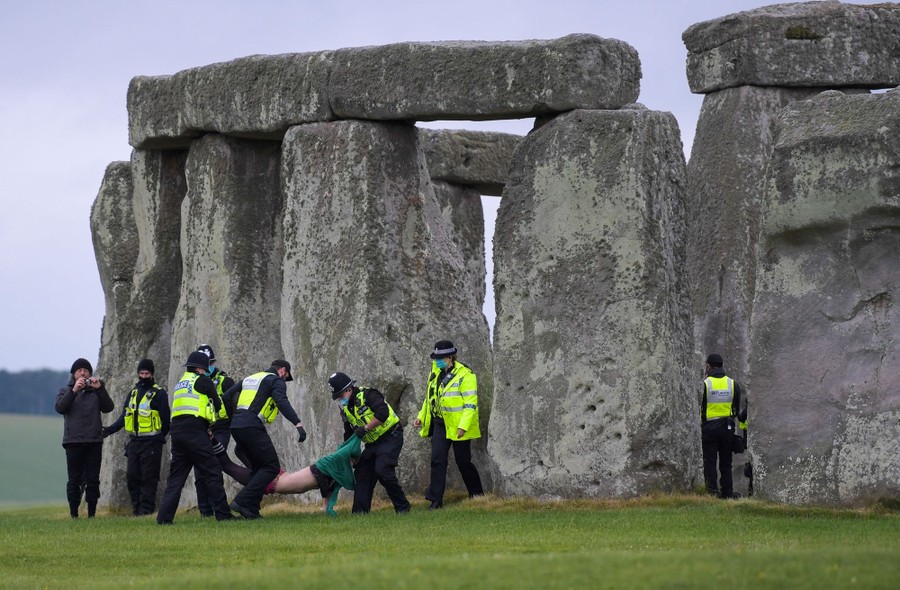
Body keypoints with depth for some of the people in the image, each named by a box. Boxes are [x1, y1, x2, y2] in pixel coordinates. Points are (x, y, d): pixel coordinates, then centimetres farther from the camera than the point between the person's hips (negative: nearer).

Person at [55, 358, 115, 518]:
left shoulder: (95, 392, 15)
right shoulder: (66, 391, 11)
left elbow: (108, 407, 0)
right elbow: (60, 407, -9)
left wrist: (100, 389, -10)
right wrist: (74, 390, -18)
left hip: (94, 442, 2)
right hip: (73, 442, -2)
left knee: (93, 479, 0)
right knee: (74, 479, -2)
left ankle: (92, 514, 4)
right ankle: (73, 514, 2)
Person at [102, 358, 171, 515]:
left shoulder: (159, 393, -3)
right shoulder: (133, 392, 16)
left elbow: (166, 421, -2)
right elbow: (124, 416, 20)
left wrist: (156, 439, -3)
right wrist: (109, 430, 9)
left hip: (151, 444, -6)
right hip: (134, 442, 6)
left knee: (148, 477, -6)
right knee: (132, 476, 4)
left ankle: (147, 508, -3)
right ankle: (137, 507, 11)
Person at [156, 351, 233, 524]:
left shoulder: (180, 383, 25)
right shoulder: (202, 381, 3)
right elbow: (217, 405, 11)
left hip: (177, 431, 7)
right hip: (195, 432, -7)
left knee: (176, 476, 7)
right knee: (212, 473, -2)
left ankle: (164, 516, -2)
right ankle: (223, 514, -4)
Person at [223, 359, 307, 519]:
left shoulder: (250, 379, 27)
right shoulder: (276, 381, 4)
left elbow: (227, 396, 26)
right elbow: (282, 402, -15)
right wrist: (298, 424, -24)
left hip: (236, 426, 8)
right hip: (252, 426, -8)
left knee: (258, 467, 19)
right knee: (271, 467, -4)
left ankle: (252, 510, 12)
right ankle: (242, 502, -16)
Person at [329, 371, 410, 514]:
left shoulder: (367, 395, -17)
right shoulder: (345, 410, 9)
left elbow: (383, 413, -30)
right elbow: (349, 434, 18)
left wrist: (365, 428, -26)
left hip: (390, 437, -9)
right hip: (372, 443, 9)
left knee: (382, 470, -21)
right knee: (361, 472, 2)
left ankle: (402, 507, -11)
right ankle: (360, 511, 5)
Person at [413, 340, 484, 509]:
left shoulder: (465, 375, -13)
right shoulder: (436, 373, 10)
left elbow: (470, 404, -17)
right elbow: (430, 398, 22)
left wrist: (463, 426, -23)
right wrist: (421, 417, 14)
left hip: (458, 427, -6)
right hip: (440, 424, 6)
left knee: (463, 461, 4)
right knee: (437, 460, -5)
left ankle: (477, 494, 23)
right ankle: (435, 500, -6)